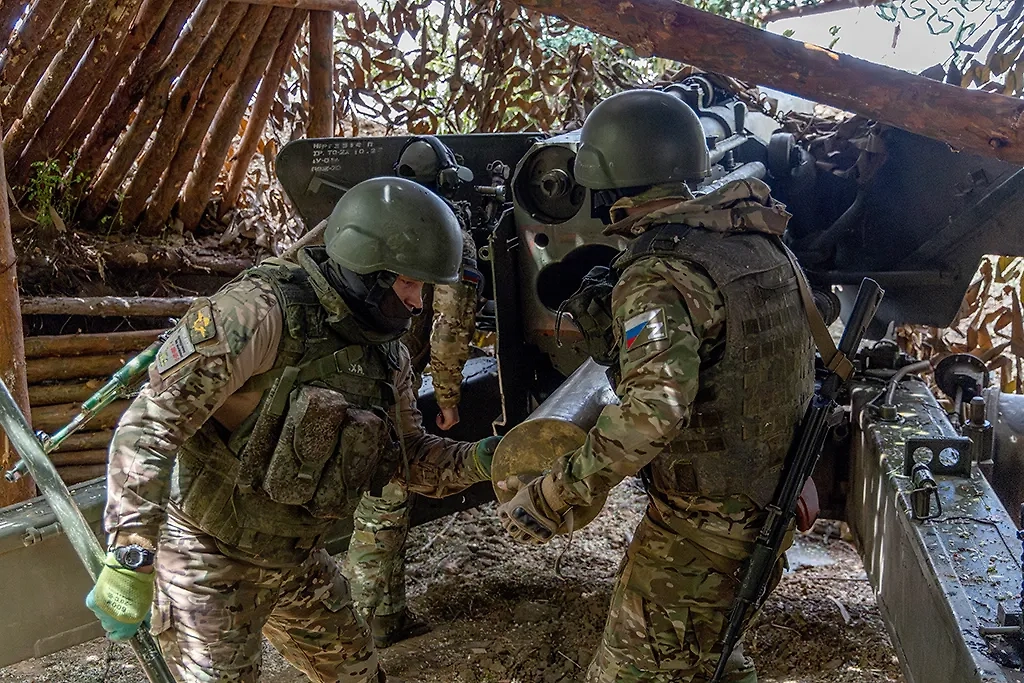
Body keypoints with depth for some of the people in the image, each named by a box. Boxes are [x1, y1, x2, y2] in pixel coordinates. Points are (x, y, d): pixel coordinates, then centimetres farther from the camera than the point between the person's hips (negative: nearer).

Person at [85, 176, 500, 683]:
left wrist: (477, 461, -11)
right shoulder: (262, 311, -26)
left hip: (296, 560, 8)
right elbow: (152, 422, -27)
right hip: (211, 560, -7)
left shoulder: (386, 354, 0)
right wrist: (131, 556, -30)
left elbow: (410, 454, 7)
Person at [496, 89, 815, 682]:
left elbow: (656, 406, -37)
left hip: (701, 526, -8)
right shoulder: (761, 242, 3)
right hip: (774, 503, 9)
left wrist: (553, 496, -30)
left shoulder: (657, 275, -23)